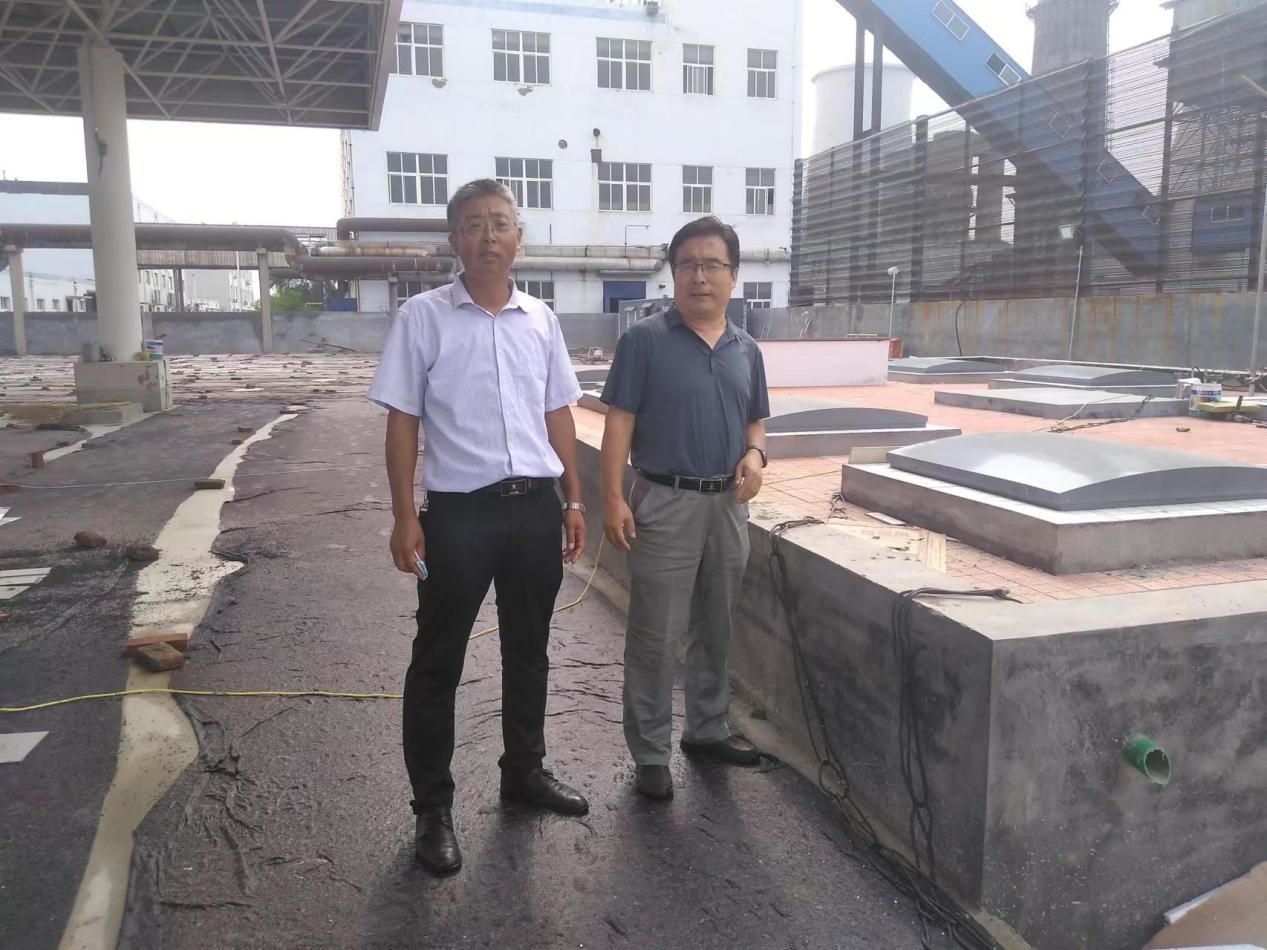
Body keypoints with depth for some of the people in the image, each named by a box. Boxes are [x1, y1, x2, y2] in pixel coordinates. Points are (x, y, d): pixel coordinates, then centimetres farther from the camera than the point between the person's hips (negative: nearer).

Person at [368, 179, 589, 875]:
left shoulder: (540, 319, 7)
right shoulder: (423, 316, -4)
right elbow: (402, 421, -4)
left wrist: (574, 500, 9)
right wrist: (405, 517, -8)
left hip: (536, 505, 4)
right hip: (460, 510, -4)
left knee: (528, 648, 17)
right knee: (438, 660, 5)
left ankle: (524, 770, 36)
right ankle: (432, 807, 21)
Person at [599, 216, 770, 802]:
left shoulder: (746, 350, 9)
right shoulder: (645, 340, -6)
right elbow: (620, 422, -8)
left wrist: (755, 454, -5)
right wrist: (612, 498, -15)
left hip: (728, 504, 5)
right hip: (665, 504, -5)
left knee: (715, 629, 17)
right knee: (655, 637, 1)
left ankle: (708, 729, 35)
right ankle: (650, 754, 14)